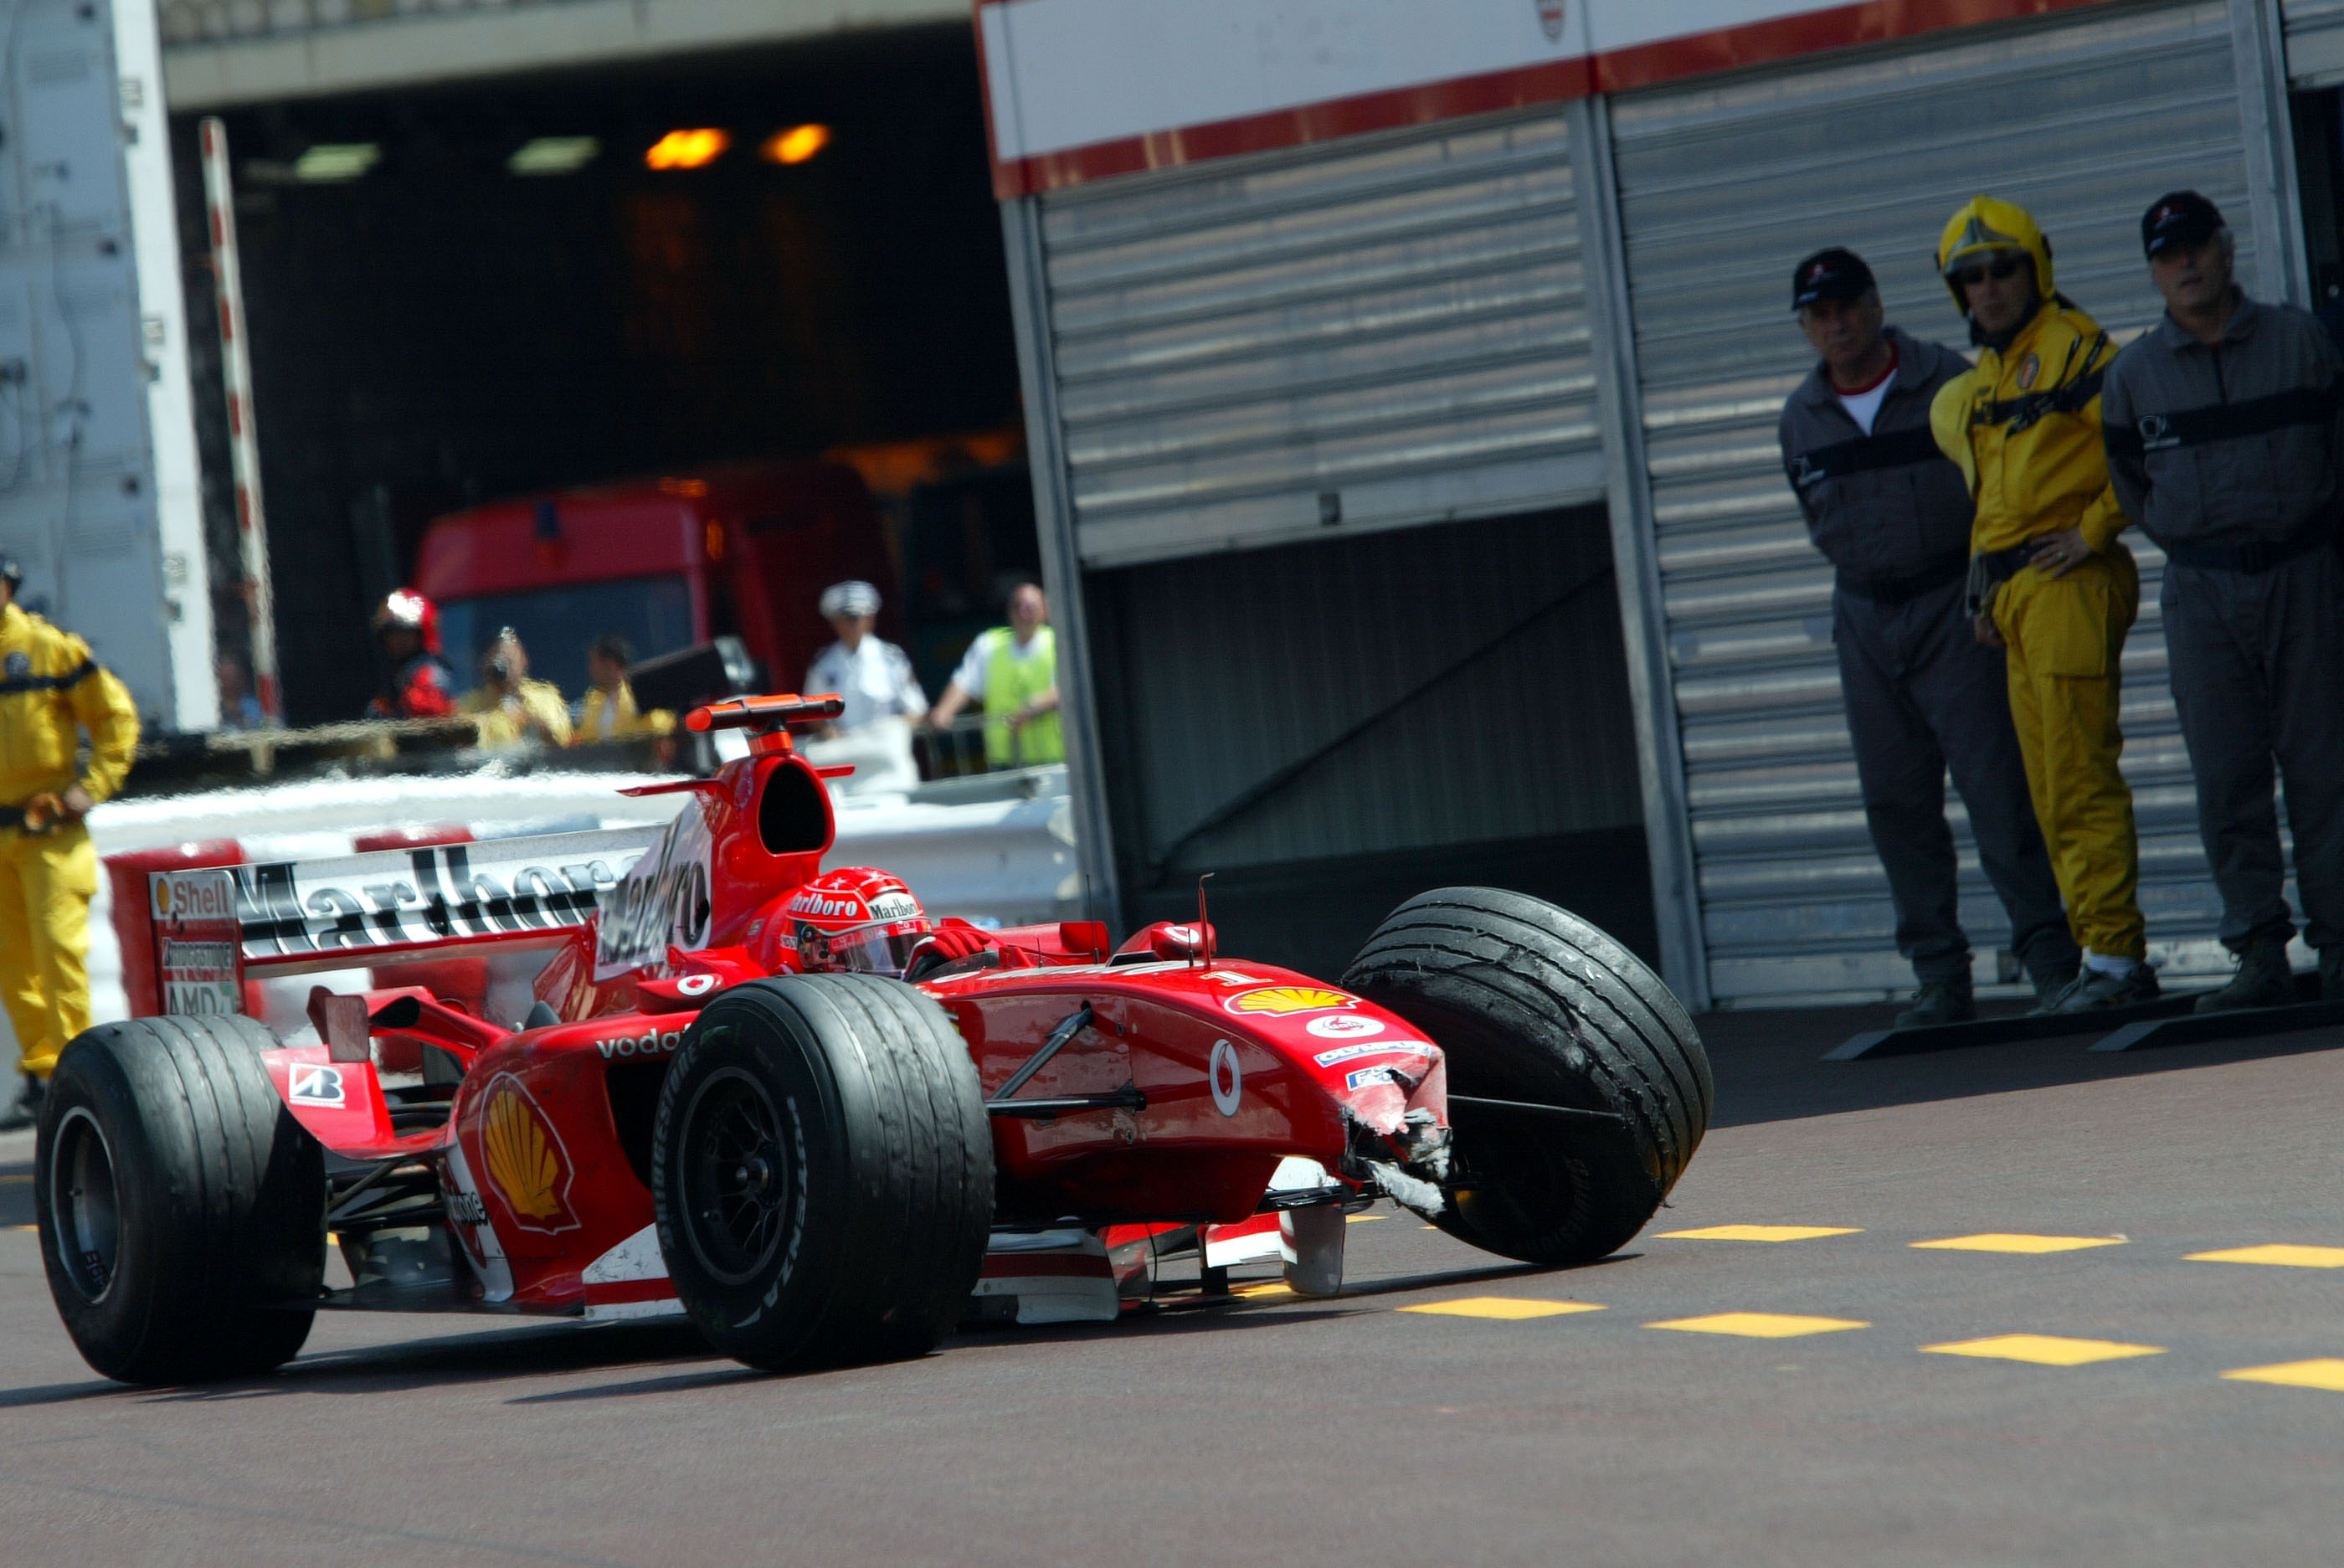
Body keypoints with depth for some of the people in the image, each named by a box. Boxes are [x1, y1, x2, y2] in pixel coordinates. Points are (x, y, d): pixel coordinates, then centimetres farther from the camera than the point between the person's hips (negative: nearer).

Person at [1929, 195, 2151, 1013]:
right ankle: (2099, 955, 13)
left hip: (2069, 581, -10)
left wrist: (2093, 529, -15)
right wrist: (1985, 588, 22)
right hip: (2014, 595, 10)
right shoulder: (1983, 380, 21)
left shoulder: (2073, 346, -7)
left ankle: (2116, 958, -12)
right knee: (2051, 792, 9)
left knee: (2080, 781, -12)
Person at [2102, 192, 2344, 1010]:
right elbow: (2126, 484, 16)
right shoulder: (2132, 372, 6)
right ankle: (2259, 954, 1)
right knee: (2226, 779, -3)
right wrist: (2190, 540, 10)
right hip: (2200, 591, 1)